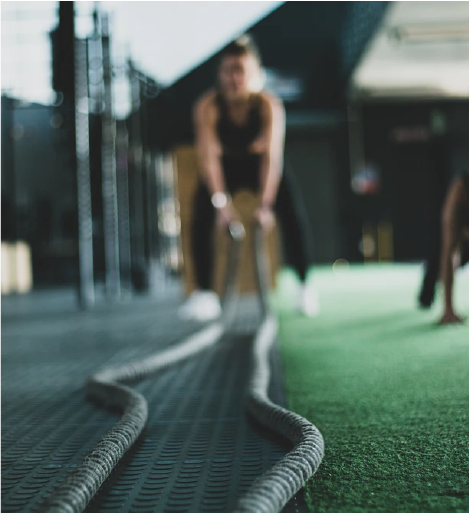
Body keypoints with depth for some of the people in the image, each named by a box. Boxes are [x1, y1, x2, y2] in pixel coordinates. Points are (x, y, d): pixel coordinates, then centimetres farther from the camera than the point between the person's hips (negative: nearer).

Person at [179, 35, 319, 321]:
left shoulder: (269, 105, -27)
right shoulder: (208, 106, -25)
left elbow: (272, 156, -33)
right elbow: (209, 156, -30)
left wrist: (265, 204, -42)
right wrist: (221, 201, -41)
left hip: (260, 165, -1)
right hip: (226, 167, 1)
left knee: (292, 210, -22)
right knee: (202, 212, -22)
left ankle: (306, 285, -8)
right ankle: (204, 293, -13)